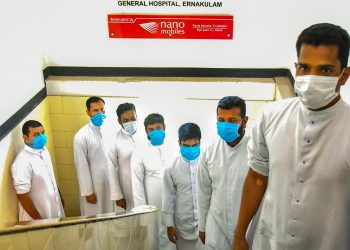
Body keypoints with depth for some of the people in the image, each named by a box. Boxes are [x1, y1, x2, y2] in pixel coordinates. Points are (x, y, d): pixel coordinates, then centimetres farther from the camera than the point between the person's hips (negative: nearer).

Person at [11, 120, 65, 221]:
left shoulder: (43, 150, -1)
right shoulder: (22, 162, -26)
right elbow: (22, 195, -23)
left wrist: (60, 197, 18)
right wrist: (39, 220, -19)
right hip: (40, 215, -7)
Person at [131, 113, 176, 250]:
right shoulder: (141, 150, -4)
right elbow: (137, 182, -4)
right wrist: (142, 208, -6)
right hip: (152, 204, -1)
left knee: (170, 238, 10)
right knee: (153, 239, 12)